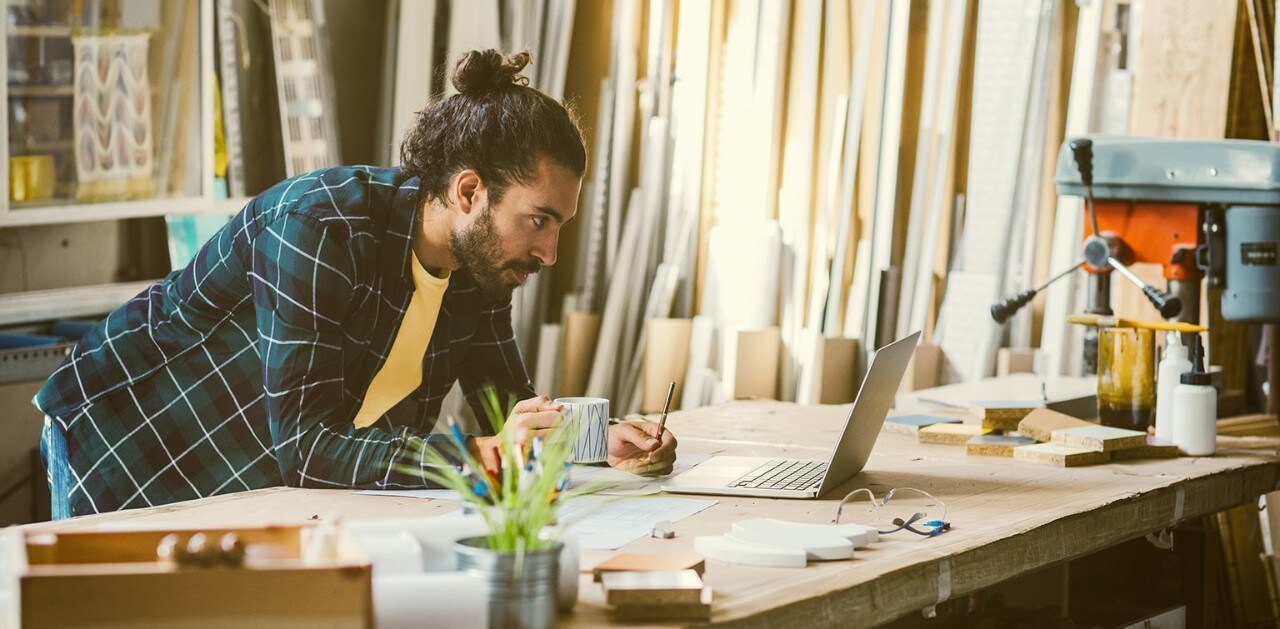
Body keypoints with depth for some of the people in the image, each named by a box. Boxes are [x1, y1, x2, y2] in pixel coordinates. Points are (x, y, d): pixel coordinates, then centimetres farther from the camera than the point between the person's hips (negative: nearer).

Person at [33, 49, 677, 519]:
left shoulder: (481, 261, -8)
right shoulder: (319, 229, -32)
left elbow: (508, 403, 1)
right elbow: (303, 444, -36)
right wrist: (481, 455, -42)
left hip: (273, 492, 7)